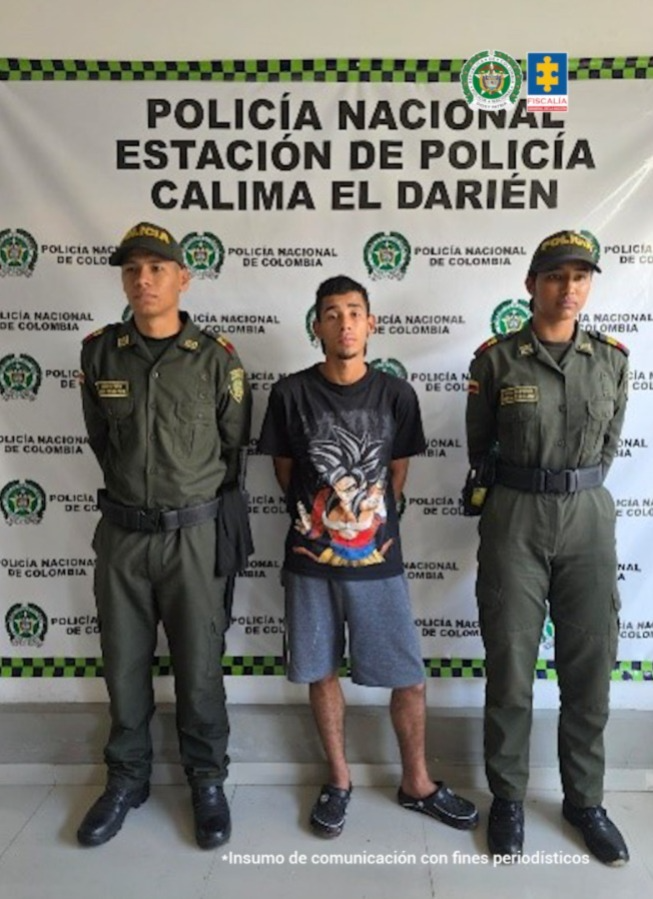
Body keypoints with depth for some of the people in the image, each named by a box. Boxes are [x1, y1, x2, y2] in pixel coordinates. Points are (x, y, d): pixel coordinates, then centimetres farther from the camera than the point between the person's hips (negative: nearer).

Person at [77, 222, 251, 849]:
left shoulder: (216, 358, -5)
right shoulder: (99, 353, 0)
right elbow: (99, 440, 13)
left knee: (199, 665, 9)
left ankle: (207, 780, 30)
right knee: (124, 664, 14)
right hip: (120, 533, 2)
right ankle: (127, 778, 35)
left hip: (192, 534, -2)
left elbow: (235, 448, 5)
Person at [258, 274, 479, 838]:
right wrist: (321, 517, 10)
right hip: (310, 558, 0)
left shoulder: (396, 395, -3)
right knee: (321, 671, 12)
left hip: (378, 559, 1)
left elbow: (396, 474, 7)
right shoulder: (291, 394, -5)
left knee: (410, 677, 7)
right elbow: (285, 472, 5)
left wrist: (368, 522, 10)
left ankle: (416, 783, 30)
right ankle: (339, 779, 33)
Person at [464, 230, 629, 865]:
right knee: (510, 665, 6)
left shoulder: (611, 359, 5)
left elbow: (608, 445, 15)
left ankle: (584, 799, 31)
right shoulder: (495, 359, -3)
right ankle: (508, 797, 25)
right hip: (514, 520, -2)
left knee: (590, 665, 10)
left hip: (588, 519, 3)